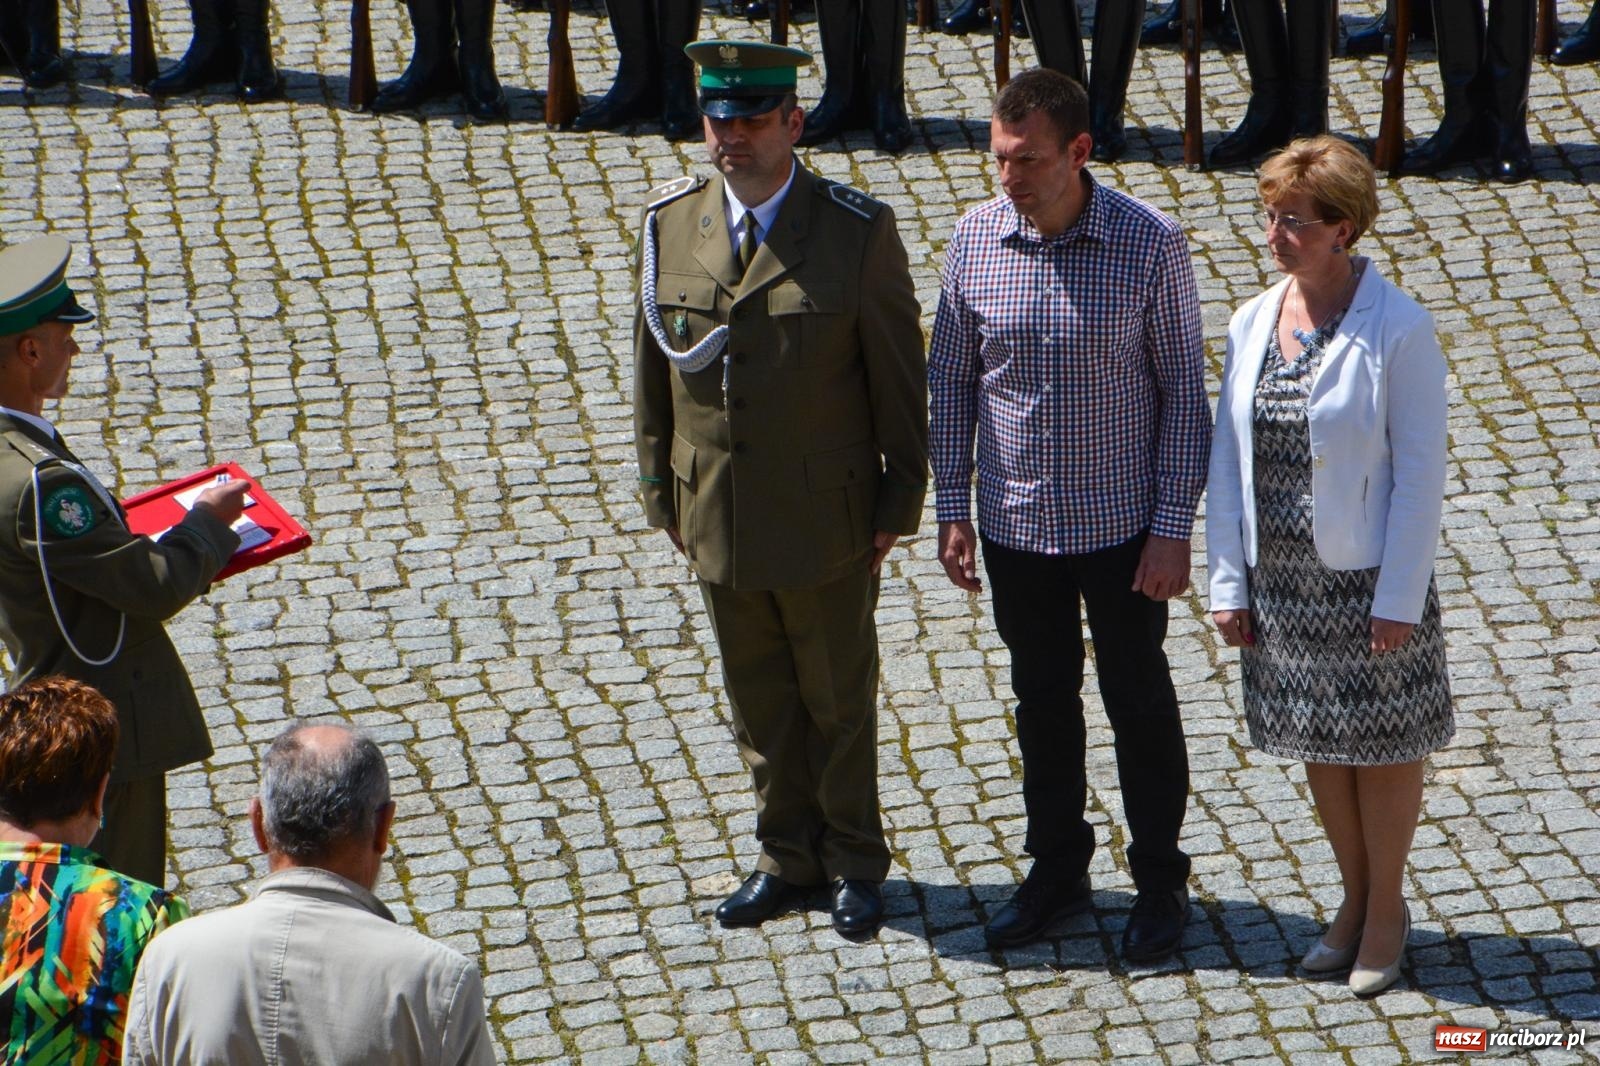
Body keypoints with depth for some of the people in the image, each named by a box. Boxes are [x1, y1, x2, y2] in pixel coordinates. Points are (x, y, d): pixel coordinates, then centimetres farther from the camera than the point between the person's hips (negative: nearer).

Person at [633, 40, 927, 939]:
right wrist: (663, 493, 7)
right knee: (760, 703, 15)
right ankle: (788, 856, 30)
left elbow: (899, 377, -5)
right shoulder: (671, 225, 0)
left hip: (826, 518, -3)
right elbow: (653, 368, 7)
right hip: (718, 517, 3)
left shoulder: (858, 232, -10)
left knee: (840, 698, 10)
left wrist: (901, 502, -4)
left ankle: (855, 862, 27)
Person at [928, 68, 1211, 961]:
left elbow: (1186, 391, -9)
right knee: (1043, 701, 17)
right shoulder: (977, 239, -7)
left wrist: (1173, 529, -11)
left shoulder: (1150, 244, -16)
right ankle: (1057, 871, 33)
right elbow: (952, 377, 4)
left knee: (1140, 703, 10)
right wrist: (953, 510, 3)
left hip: (1123, 525, -3)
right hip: (1016, 523, 3)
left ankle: (1160, 882, 26)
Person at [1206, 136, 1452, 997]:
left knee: (1382, 748, 9)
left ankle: (1386, 909, 26)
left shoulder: (1397, 330, -15)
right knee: (1318, 747, 17)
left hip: (1366, 580, -5)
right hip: (1280, 579, 5)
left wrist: (1399, 599, -15)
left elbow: (1419, 472, -14)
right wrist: (1228, 583, 2)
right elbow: (1228, 461, 5)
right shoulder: (1253, 325, 1)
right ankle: (1355, 900, 33)